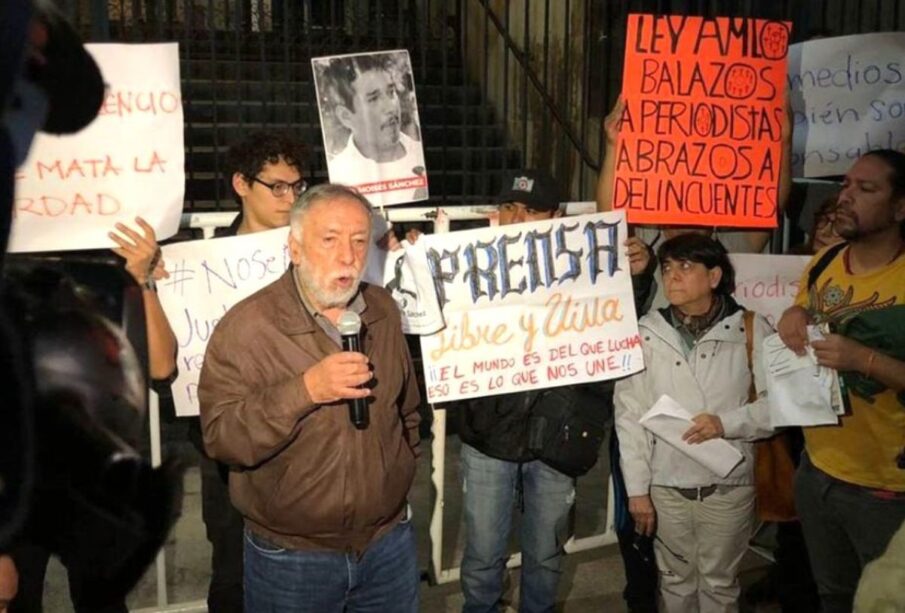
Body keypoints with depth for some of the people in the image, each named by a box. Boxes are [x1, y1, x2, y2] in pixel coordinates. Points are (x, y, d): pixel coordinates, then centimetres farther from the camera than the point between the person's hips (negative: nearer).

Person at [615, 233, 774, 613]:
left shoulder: (750, 330, -5)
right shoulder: (646, 332, -4)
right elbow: (630, 414, -3)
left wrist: (726, 423, -20)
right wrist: (637, 489, -4)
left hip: (729, 486, -1)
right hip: (665, 486, 1)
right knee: (675, 582, 17)